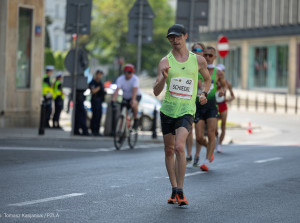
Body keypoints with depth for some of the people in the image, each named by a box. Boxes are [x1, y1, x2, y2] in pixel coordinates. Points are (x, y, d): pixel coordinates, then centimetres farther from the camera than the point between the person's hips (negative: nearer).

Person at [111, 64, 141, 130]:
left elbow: (135, 90, -36)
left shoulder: (135, 79, -23)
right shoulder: (120, 79, -16)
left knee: (134, 104, -35)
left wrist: (133, 100, -51)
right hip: (126, 97, 4)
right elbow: (117, 90, -26)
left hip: (136, 96, -3)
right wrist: (113, 100, -41)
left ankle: (136, 120, -15)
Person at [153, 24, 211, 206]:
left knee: (179, 147, -21)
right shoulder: (165, 61, 0)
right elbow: (156, 92, -8)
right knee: (169, 150, 9)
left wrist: (204, 93, 5)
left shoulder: (198, 60, 4)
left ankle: (180, 191, -14)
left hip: (187, 110, -2)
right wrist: (164, 77, -27)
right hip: (168, 109, 2)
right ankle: (174, 189, 25)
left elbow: (207, 78, 25)